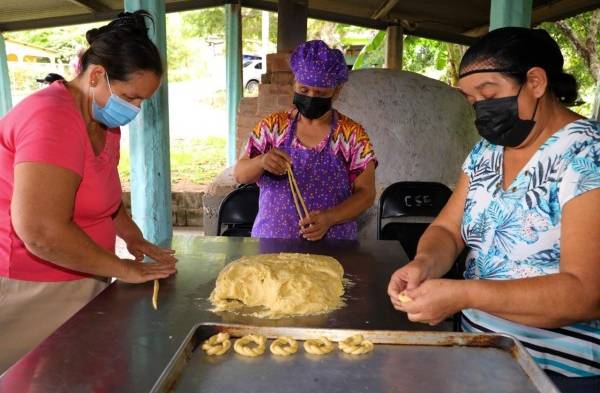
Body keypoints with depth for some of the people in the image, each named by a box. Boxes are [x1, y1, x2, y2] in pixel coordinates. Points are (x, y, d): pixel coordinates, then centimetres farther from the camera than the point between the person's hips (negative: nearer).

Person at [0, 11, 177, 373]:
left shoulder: (104, 123, 8)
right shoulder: (53, 119, -22)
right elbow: (42, 232, -29)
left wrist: (133, 237, 7)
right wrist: (125, 269, -18)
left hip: (76, 284, 9)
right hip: (32, 292, -8)